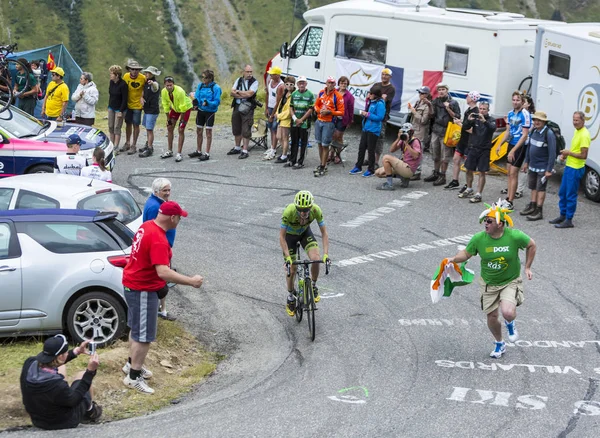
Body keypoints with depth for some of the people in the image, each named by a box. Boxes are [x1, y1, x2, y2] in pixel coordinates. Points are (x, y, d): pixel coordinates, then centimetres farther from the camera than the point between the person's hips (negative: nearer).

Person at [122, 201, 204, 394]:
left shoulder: (147, 226, 1)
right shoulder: (158, 240, -29)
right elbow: (163, 272, -37)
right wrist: (191, 281, -30)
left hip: (133, 284, 10)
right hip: (143, 290, -10)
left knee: (137, 328, 25)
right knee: (144, 335, -1)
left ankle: (132, 364, 39)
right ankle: (133, 377, 6)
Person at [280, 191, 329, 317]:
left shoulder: (316, 210, -33)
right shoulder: (289, 212, -39)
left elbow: (324, 233, -23)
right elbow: (282, 236, -30)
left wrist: (326, 254, -33)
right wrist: (287, 257, -37)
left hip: (305, 232, 2)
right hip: (290, 235, -2)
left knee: (316, 259, -22)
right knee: (291, 270, -2)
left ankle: (313, 287, 5)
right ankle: (290, 298, 23)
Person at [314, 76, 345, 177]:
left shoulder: (338, 96, -9)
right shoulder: (321, 93, 6)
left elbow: (341, 112, -9)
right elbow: (316, 105, 15)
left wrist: (329, 112, -20)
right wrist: (319, 110, -6)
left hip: (329, 123, -5)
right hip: (319, 121, 5)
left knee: (325, 145, -3)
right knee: (320, 144, 13)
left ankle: (322, 168, 4)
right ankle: (322, 164, 27)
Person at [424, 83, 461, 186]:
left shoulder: (453, 103, -2)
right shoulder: (436, 101, 11)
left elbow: (457, 117, -3)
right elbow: (432, 115, 11)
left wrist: (448, 109, -14)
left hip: (446, 132, -5)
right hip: (435, 131, 5)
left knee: (444, 157, -2)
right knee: (435, 155, 13)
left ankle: (442, 176, 4)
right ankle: (435, 174, 25)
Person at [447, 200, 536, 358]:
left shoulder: (514, 236, -20)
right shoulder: (479, 239, -15)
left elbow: (531, 245, -1)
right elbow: (466, 253, 0)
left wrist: (527, 267, -1)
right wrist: (454, 259, -20)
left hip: (510, 282, -3)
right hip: (489, 284, 3)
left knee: (508, 313, -25)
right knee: (492, 317, 9)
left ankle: (510, 324, 16)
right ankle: (499, 344, 40)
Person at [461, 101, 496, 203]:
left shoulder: (491, 120, -2)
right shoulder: (475, 118, 4)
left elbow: (493, 128, -22)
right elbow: (465, 127, -5)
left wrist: (484, 121, -38)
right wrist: (469, 120, -26)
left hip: (484, 150, -4)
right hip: (473, 148, 4)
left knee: (482, 172, -3)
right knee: (469, 170, 11)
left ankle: (478, 195, -2)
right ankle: (469, 190, 29)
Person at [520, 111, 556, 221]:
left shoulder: (549, 134, -19)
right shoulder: (533, 131, 4)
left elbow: (552, 153, -20)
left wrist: (549, 170, -22)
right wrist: (526, 161, 17)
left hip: (543, 167, -8)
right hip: (532, 166, 8)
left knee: (540, 188, -3)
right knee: (533, 187, 18)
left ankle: (539, 212, 1)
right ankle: (532, 207, 30)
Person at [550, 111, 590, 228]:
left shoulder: (584, 135, -20)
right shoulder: (577, 131, 10)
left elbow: (584, 155, -23)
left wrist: (569, 153, -13)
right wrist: (565, 154, 7)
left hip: (576, 169, -10)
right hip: (569, 166, 10)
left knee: (571, 195, -2)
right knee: (562, 192, 18)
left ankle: (568, 220, 6)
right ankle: (563, 216, 30)